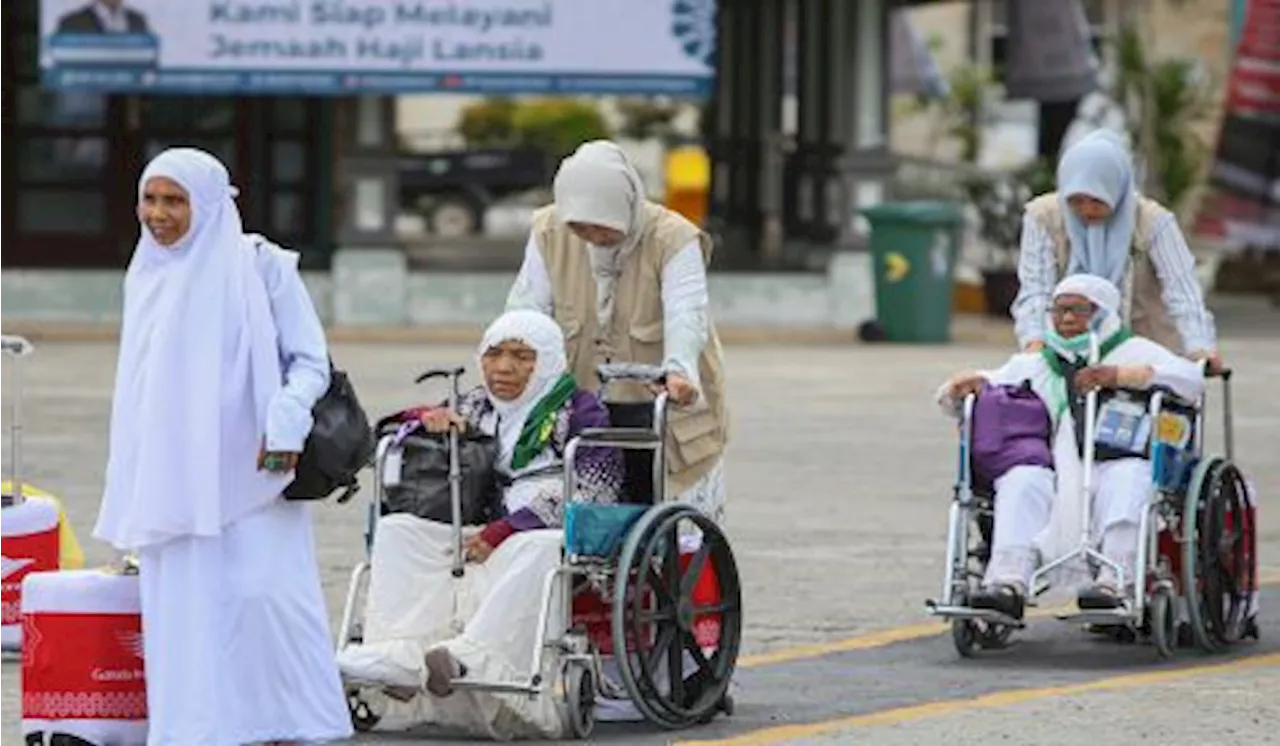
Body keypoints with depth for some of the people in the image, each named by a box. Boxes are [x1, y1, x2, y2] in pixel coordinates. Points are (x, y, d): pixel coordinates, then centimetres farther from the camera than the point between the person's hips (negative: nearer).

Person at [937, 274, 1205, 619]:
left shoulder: (1133, 352, 17)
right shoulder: (1033, 366, 27)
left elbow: (1190, 378, -2)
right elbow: (951, 398, 27)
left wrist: (1118, 376, -12)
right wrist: (967, 385, 1)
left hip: (1116, 466, -2)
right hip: (1058, 473, 2)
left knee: (1129, 476, -35)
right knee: (1021, 479, -29)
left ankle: (1114, 582, -50)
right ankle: (1008, 583, -45)